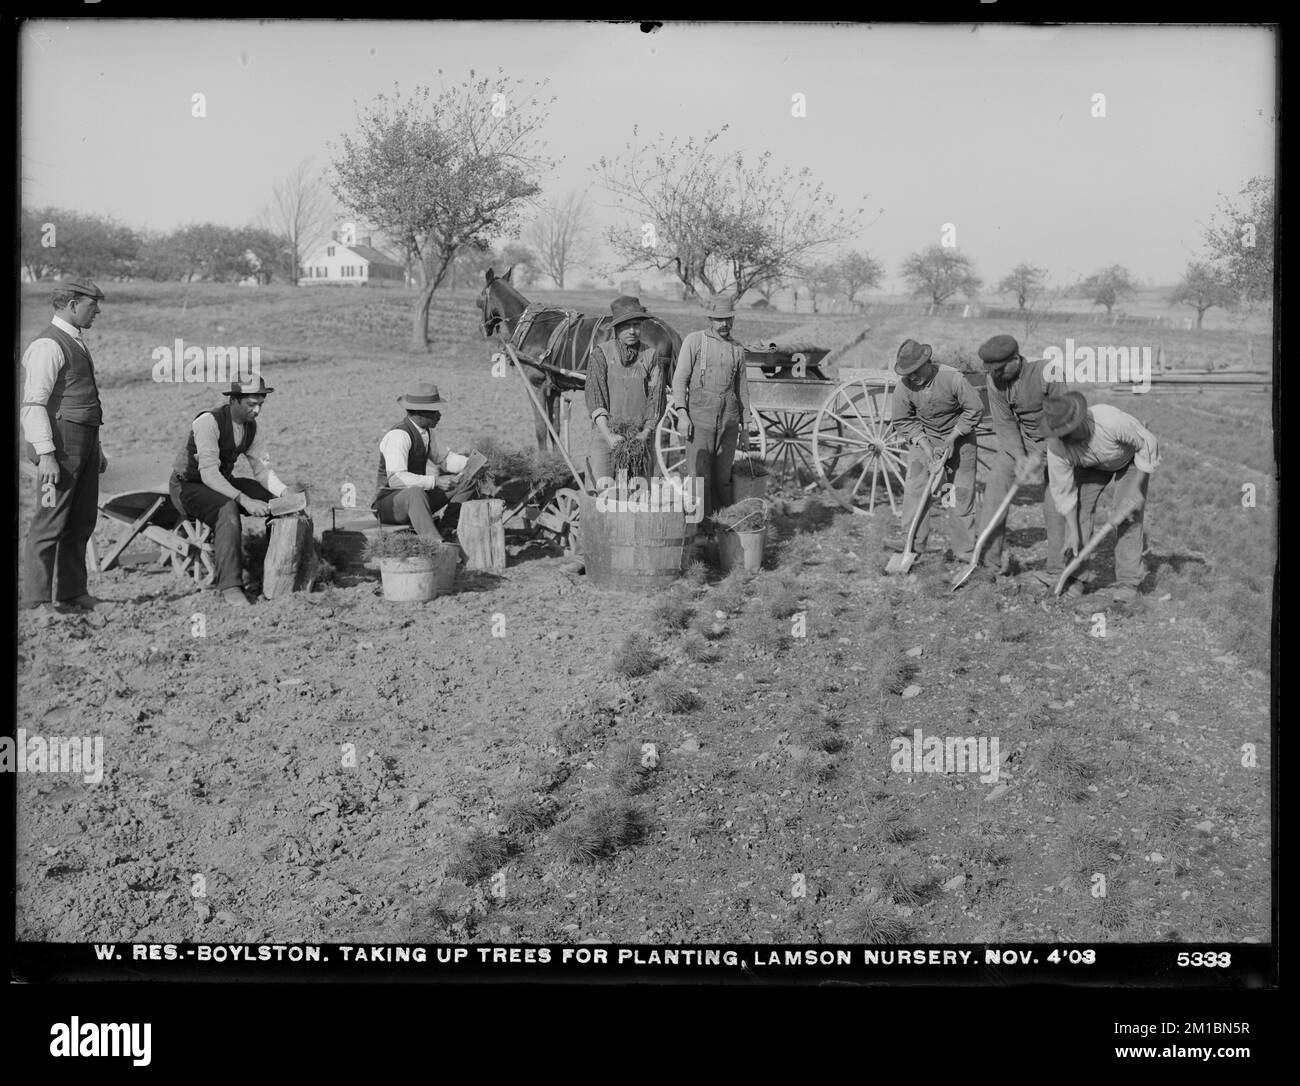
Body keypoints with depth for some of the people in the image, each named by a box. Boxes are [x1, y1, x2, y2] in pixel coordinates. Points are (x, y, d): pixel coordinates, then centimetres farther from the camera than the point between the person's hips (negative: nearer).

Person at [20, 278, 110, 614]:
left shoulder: (76, 343, 19)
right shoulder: (48, 346, -12)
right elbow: (34, 403, -17)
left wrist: (96, 447, 24)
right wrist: (46, 454, -23)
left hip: (85, 442, 10)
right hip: (61, 441, -10)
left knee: (82, 521, 13)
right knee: (51, 521, -6)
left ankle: (71, 593, 21)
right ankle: (37, 599, 0)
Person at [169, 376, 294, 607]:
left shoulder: (251, 427, -1)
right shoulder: (208, 422, -25)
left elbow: (262, 468, 1)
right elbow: (209, 474, -32)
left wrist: (284, 491, -18)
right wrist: (244, 500, -40)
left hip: (222, 483, 7)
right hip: (188, 487, -7)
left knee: (278, 500, -9)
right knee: (228, 509, -38)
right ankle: (229, 586, -40)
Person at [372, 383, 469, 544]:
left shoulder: (426, 432, 3)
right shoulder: (398, 435, -23)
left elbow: (444, 458, 15)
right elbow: (396, 479, -33)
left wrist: (469, 463, -5)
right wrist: (434, 482, -37)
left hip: (414, 498, 9)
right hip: (388, 504, -9)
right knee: (415, 493, -40)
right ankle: (435, 543, -49)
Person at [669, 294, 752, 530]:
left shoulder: (737, 350, 14)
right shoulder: (694, 341, 2)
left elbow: (742, 390, 20)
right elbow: (680, 379, -1)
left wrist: (745, 427, 17)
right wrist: (681, 413, -12)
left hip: (729, 420, 3)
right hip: (699, 417, -3)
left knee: (722, 477, 4)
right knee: (698, 476, -8)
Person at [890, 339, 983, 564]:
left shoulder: (953, 379, -27)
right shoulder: (903, 388, -19)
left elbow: (975, 410, -16)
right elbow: (903, 421, -6)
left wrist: (951, 440, -17)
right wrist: (926, 447, -16)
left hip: (958, 437, -2)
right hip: (923, 438, 2)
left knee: (962, 494, 1)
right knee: (914, 490, -7)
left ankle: (964, 551, 10)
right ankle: (912, 548, 1)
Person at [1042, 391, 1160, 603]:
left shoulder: (1111, 420, -44)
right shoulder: (1056, 447, -32)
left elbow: (1147, 443, -27)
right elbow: (1063, 490, -20)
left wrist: (1136, 490, -28)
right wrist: (1073, 532, -20)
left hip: (1131, 458, -3)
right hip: (1092, 465, 3)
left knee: (1128, 514, -16)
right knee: (1080, 507, -10)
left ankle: (1127, 582, -10)